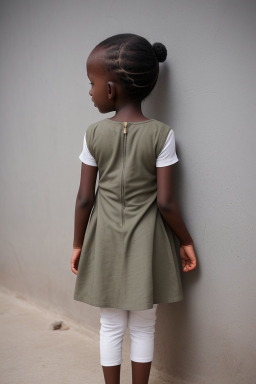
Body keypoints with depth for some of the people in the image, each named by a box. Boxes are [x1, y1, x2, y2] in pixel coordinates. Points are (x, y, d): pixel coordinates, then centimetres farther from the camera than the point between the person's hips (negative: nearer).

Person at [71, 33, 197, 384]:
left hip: (106, 241, 1)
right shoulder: (161, 134, -13)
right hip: (146, 243, -1)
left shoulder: (94, 133, -10)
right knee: (144, 327, 15)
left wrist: (79, 244, 8)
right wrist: (185, 241, 1)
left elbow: (85, 199, -5)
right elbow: (165, 202, -14)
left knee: (111, 326, 15)